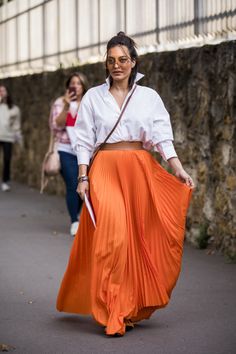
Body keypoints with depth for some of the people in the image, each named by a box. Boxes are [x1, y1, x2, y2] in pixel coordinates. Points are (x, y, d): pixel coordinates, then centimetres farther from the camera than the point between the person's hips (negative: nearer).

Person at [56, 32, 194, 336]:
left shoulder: (149, 97, 8)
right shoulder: (93, 97, 8)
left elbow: (162, 136, 1)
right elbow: (84, 141, 7)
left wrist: (179, 170, -12)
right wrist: (83, 177, -3)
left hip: (141, 171, 2)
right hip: (105, 170, -1)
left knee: (140, 238, 1)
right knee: (111, 233, -15)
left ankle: (133, 308, 12)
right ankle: (113, 313, -11)